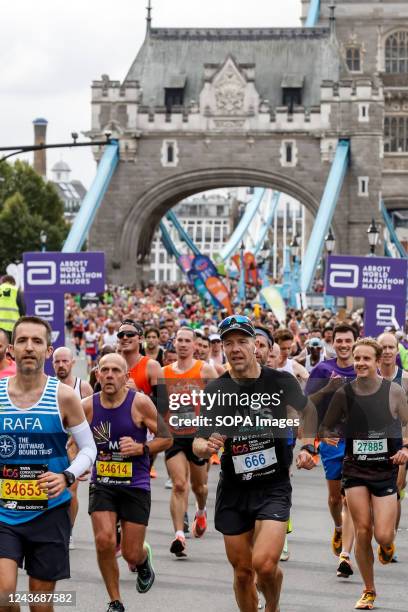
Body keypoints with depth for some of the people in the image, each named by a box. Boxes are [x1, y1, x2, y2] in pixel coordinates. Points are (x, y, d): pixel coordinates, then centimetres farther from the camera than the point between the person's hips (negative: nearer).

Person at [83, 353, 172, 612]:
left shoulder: (140, 403, -11)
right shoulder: (88, 406, -4)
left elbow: (166, 438, -4)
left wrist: (141, 448, -19)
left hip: (136, 486, -2)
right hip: (102, 484, 2)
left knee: (131, 554, 2)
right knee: (104, 542, -16)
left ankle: (144, 558, 43)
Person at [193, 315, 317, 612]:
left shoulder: (281, 382, -7)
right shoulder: (215, 391, -4)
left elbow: (308, 411, 11)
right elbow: (197, 442, -6)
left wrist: (308, 447, -3)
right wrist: (206, 446, -28)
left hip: (274, 487, -2)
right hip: (233, 490, 2)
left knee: (264, 564, -17)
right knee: (242, 570, 8)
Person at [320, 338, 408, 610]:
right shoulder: (343, 393, -2)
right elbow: (327, 427, 8)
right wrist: (328, 439, -13)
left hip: (386, 470, -1)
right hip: (355, 468, 1)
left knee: (383, 535, -9)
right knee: (362, 532, -2)